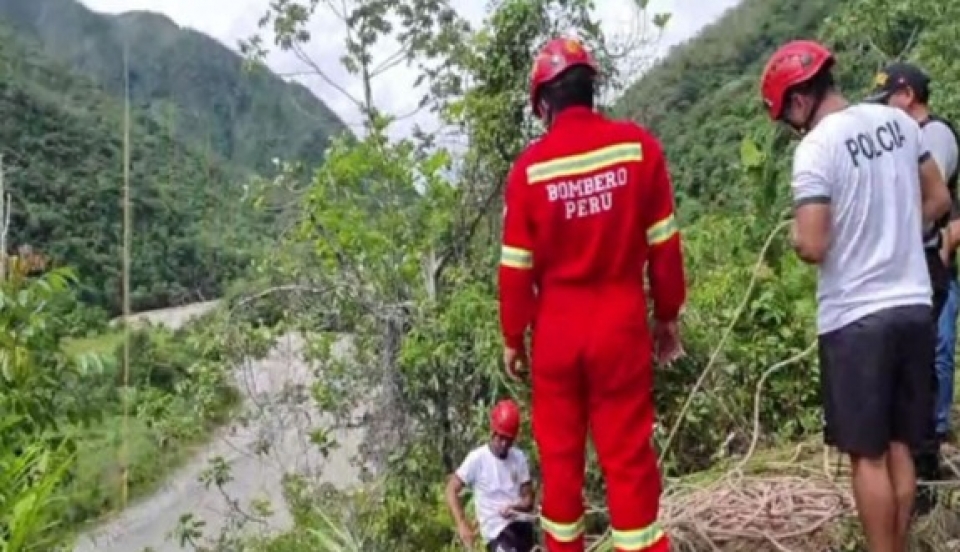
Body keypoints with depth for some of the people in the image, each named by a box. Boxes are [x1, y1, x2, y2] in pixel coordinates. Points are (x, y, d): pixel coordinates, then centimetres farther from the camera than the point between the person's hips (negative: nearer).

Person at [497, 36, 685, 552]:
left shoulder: (530, 166, -8)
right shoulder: (638, 145, -7)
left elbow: (516, 266, -4)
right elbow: (663, 243, -2)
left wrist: (512, 338, 8)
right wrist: (668, 314, 10)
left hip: (556, 330, 0)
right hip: (622, 324, 0)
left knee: (559, 452, 15)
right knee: (628, 454, 7)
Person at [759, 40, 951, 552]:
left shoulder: (815, 148, -17)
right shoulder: (898, 121, 5)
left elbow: (812, 247, -21)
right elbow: (939, 200, 14)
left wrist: (795, 236, 0)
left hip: (855, 317, -7)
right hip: (913, 305, 7)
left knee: (867, 455, 4)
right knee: (899, 446, 15)